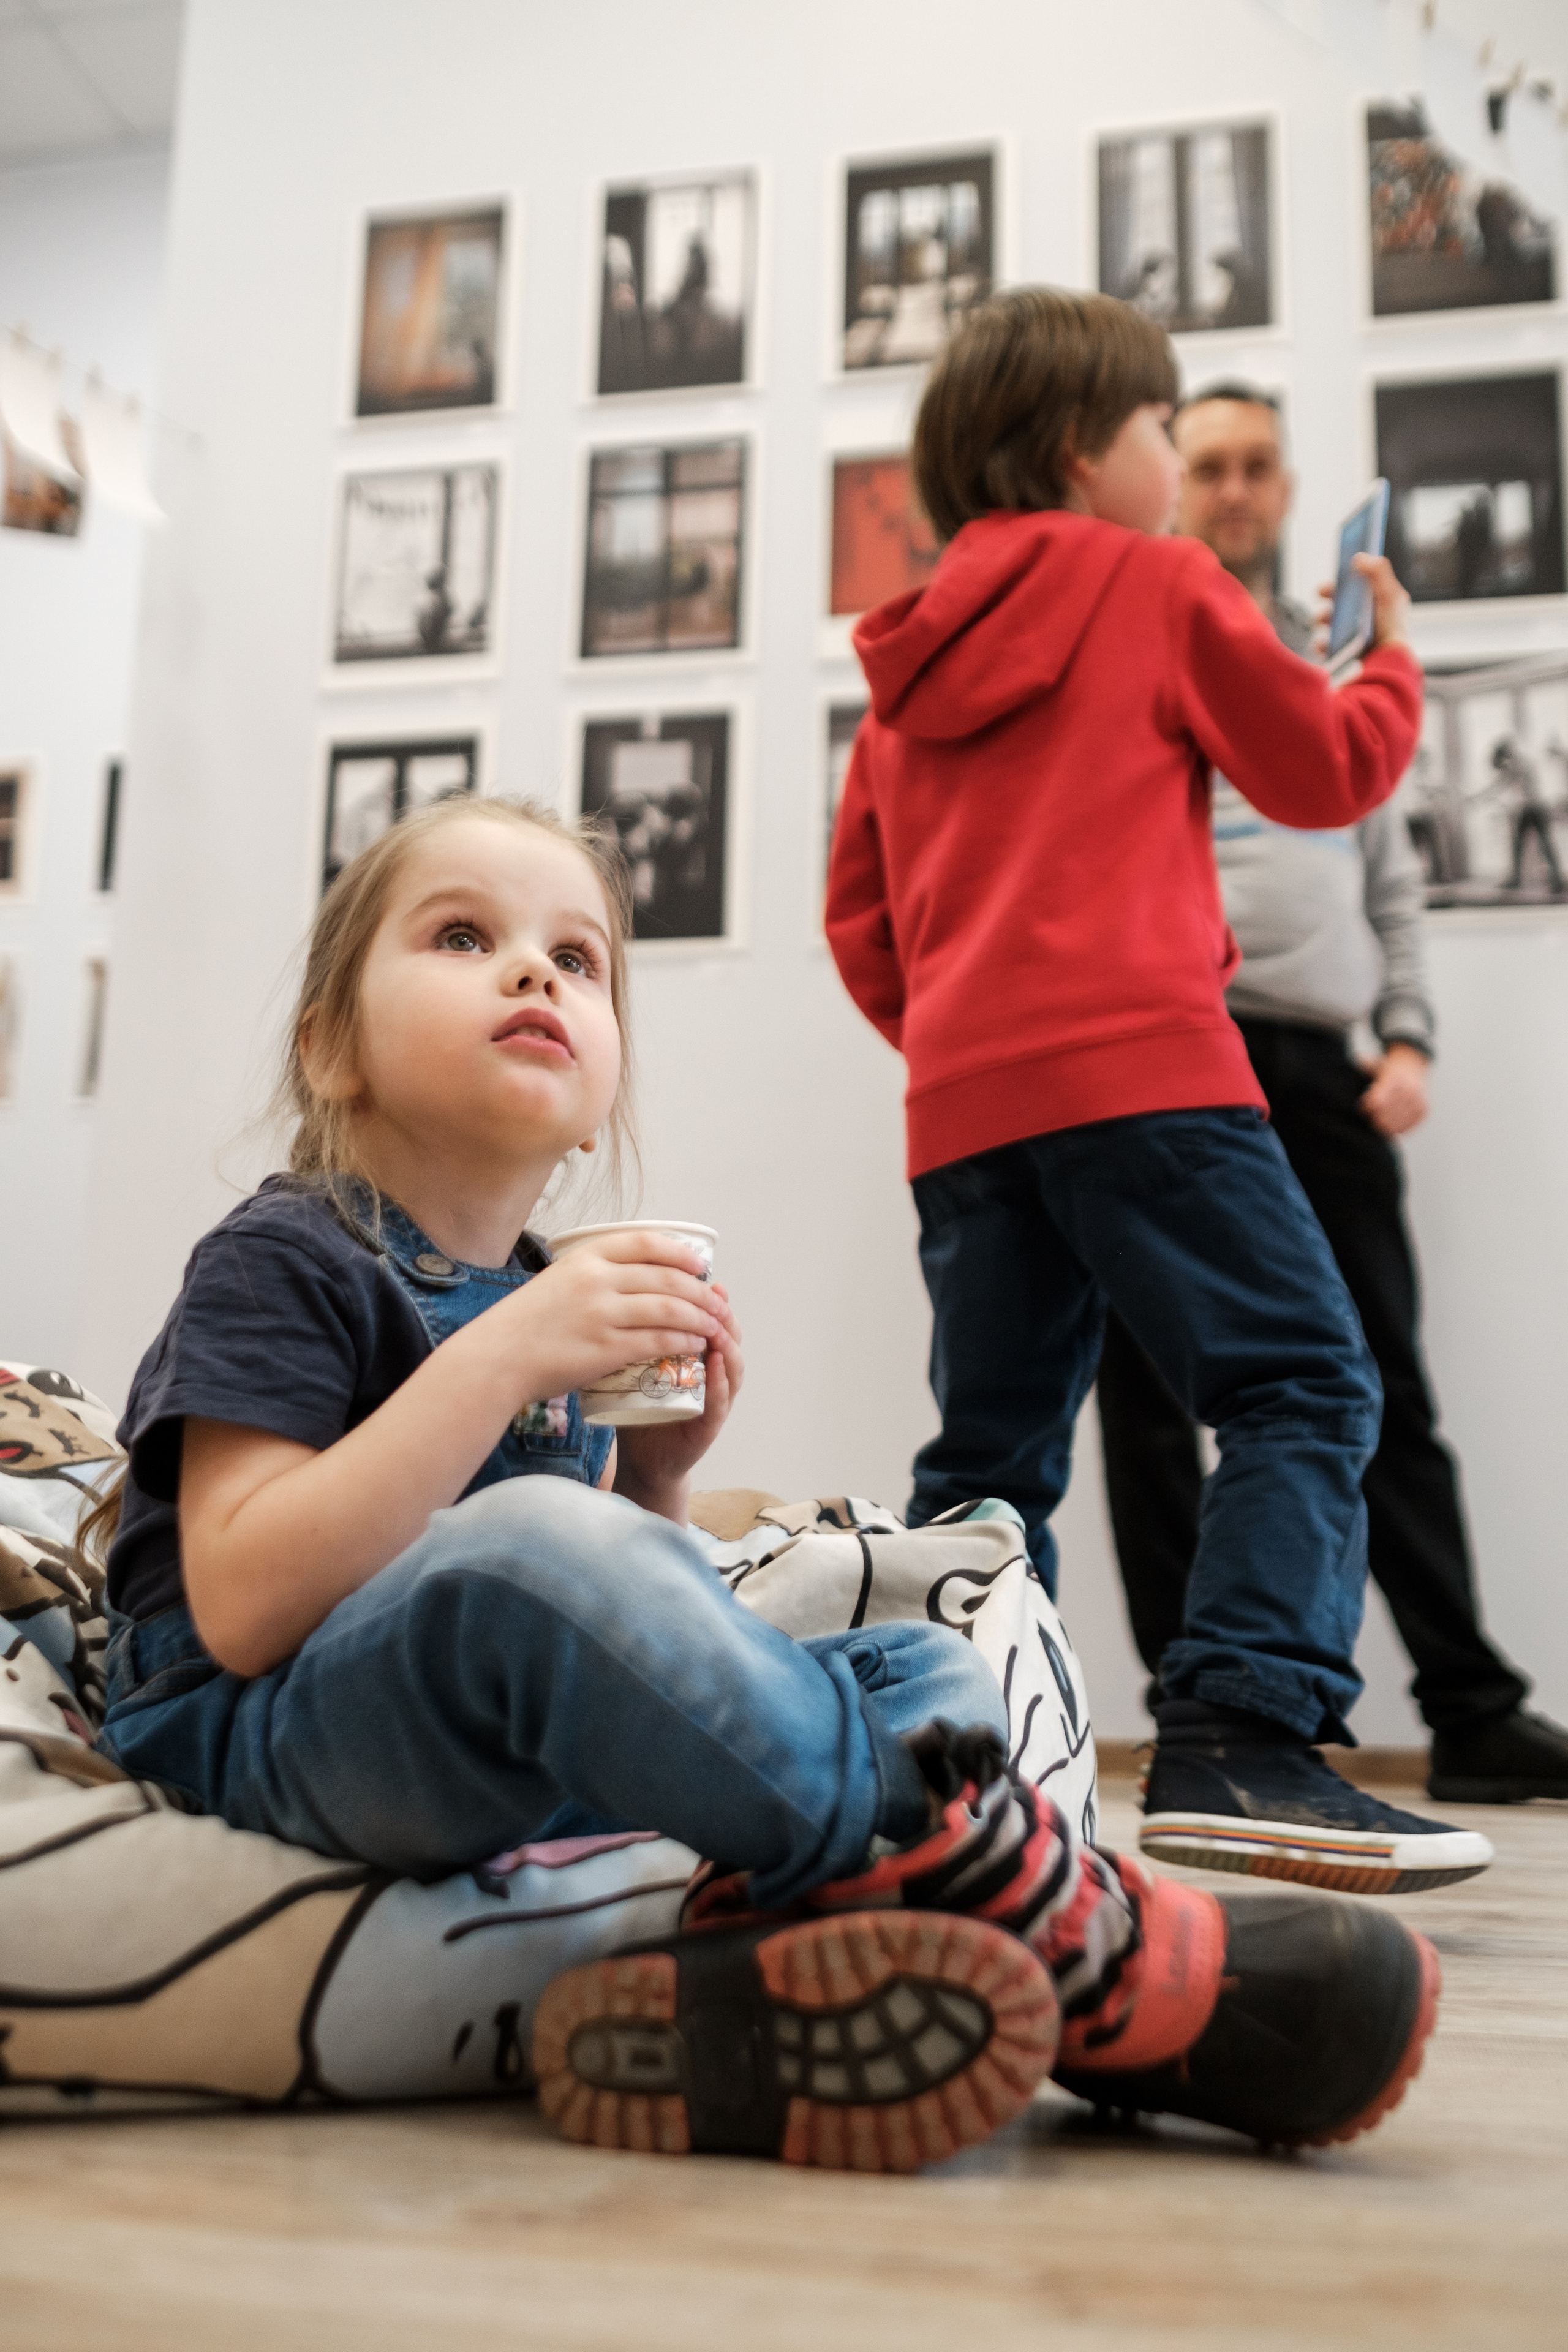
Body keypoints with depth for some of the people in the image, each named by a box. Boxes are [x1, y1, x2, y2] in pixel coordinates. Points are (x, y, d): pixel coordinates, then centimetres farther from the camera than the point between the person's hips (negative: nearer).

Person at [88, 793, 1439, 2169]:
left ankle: (756, 1973, -35)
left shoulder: (549, 1297, 15)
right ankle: (1077, 1947, -32)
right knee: (524, 1544, -37)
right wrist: (501, 1358, -23)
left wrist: (659, 1474, -2)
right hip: (277, 1744, -7)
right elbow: (245, 1610, -20)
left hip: (542, 1762, 8)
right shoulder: (284, 1262, -5)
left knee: (936, 1671, -1)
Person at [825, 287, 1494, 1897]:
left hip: (958, 1102, 7)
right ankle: (1240, 1744, -21)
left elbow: (858, 914, 21)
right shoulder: (1154, 584, 8)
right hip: (1134, 1067, -7)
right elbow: (1329, 769, 12)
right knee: (1302, 1391, -8)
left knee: (993, 1454, 11)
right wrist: (1393, 654, 29)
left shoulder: (907, 663, 24)